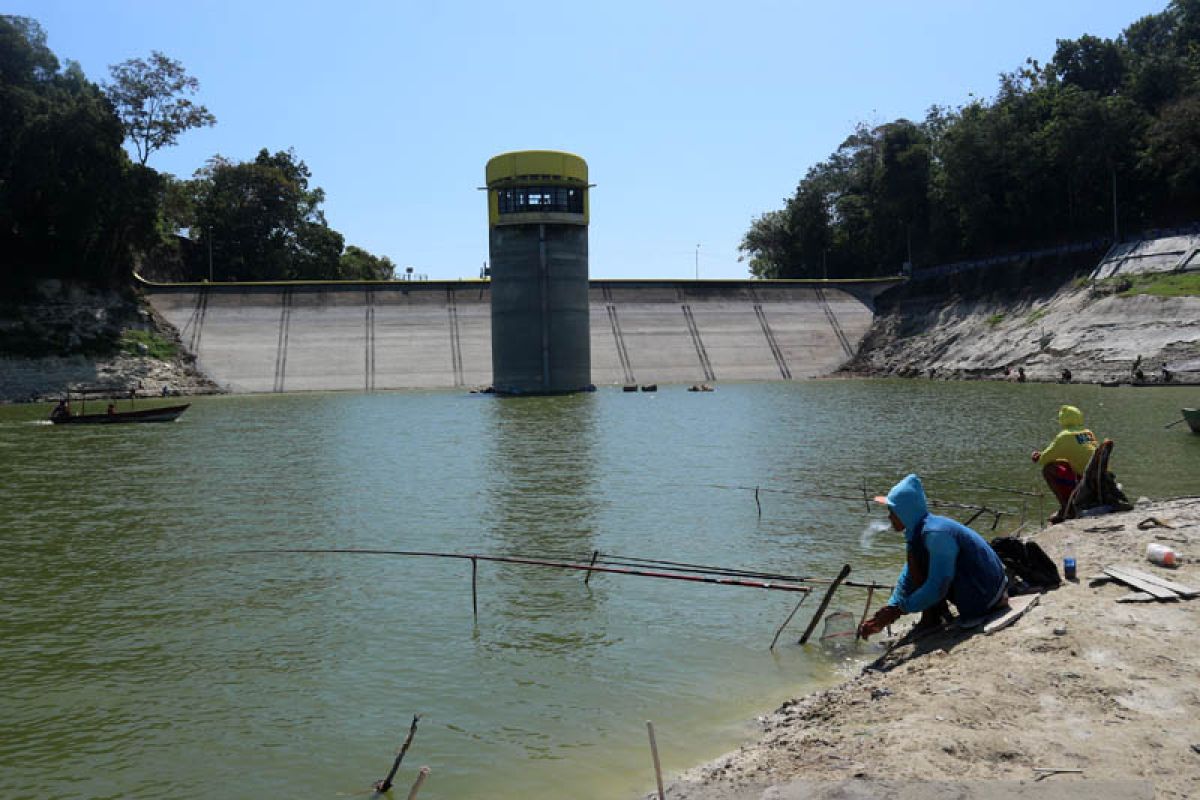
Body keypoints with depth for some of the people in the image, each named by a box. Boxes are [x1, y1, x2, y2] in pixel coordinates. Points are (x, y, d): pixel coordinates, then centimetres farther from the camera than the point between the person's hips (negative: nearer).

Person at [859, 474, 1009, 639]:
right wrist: (881, 620, 3)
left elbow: (937, 587, -27)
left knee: (915, 556, -14)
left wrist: (898, 610, -20)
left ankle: (931, 618, -8)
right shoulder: (919, 531, 7)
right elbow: (906, 581, 9)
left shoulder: (936, 533, -24)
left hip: (985, 599, -10)